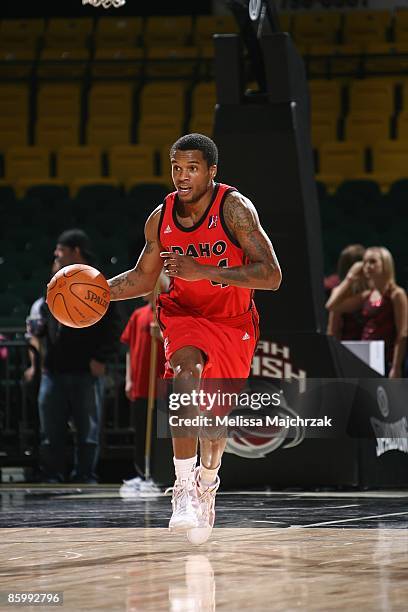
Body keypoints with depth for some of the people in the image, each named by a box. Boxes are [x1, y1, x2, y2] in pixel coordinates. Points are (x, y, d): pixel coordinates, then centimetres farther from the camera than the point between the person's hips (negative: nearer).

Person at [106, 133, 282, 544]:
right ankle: (185, 491, -32)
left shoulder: (234, 208, -20)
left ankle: (207, 480, 45)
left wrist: (203, 271, -36)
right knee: (186, 371, -32)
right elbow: (143, 277, 9)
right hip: (184, 314, 1)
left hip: (233, 323, -1)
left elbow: (272, 276, -28)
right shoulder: (160, 219, -8)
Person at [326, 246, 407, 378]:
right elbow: (332, 306, 11)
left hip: (386, 362, -7)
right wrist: (350, 278, 10)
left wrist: (396, 367, -17)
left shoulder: (396, 294, -6)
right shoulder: (366, 296, 13)